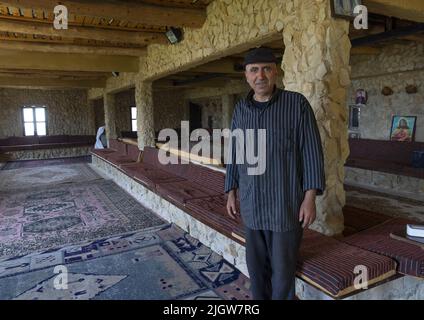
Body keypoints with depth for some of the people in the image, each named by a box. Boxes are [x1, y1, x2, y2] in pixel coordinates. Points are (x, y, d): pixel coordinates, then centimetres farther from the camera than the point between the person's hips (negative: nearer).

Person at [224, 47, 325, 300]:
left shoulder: (297, 104, -8)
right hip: (251, 205, 4)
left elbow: (311, 152, -8)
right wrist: (231, 192, 9)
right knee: (256, 264, 16)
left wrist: (310, 198, -12)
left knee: (283, 268, 9)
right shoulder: (241, 109, 5)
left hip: (286, 204, -4)